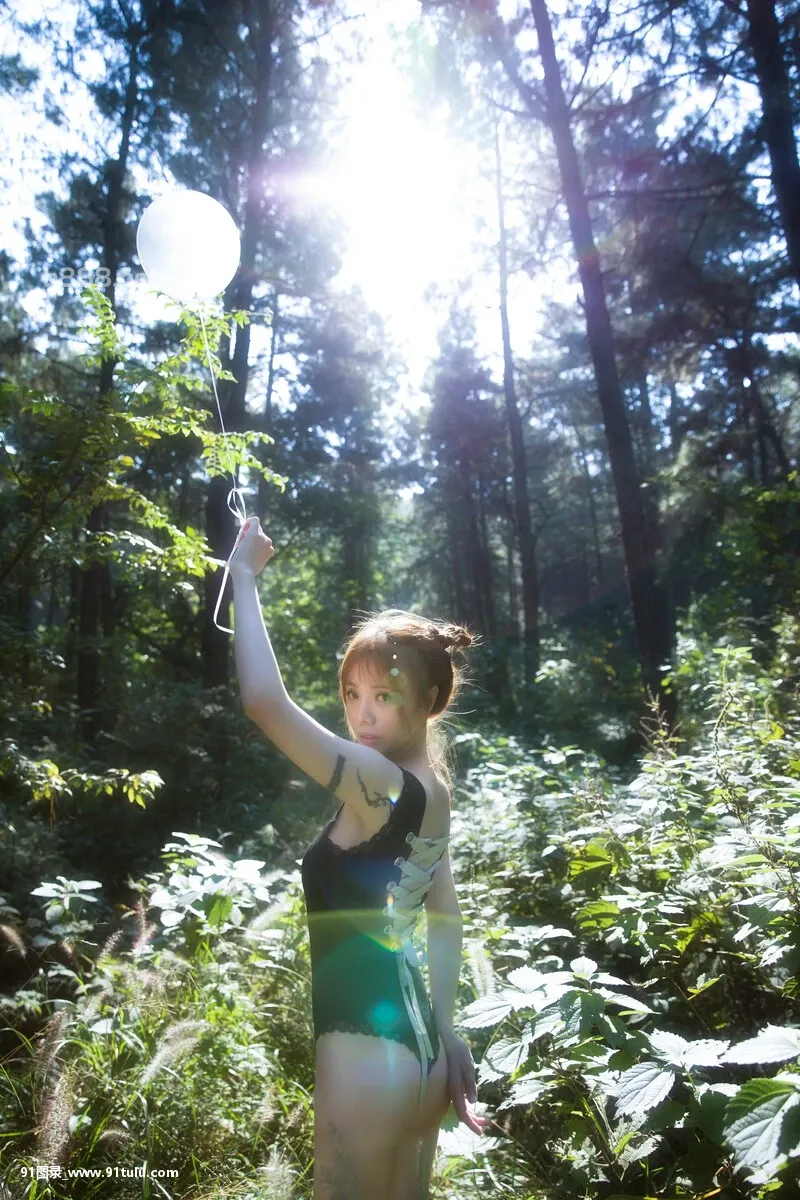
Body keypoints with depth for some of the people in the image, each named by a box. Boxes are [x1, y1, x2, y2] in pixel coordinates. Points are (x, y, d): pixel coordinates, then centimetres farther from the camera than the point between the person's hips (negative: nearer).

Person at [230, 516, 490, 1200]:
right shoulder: (432, 790, 4)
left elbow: (264, 702, -32)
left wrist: (244, 576, -23)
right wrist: (445, 1030, 19)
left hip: (368, 1053, -9)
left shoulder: (381, 785, -23)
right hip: (416, 1047, 9)